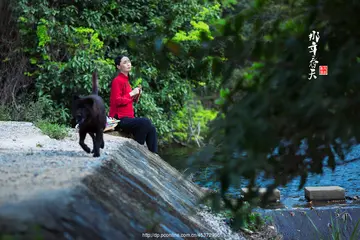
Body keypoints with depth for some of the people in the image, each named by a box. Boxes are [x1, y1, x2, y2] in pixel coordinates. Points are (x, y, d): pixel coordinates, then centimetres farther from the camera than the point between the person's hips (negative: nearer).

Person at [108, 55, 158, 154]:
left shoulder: (126, 80, 18)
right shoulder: (117, 81, -9)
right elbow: (117, 101, -17)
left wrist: (136, 96, 8)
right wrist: (131, 93, -14)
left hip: (128, 117, 9)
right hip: (120, 118, -9)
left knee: (151, 129, -5)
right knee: (145, 122, -27)